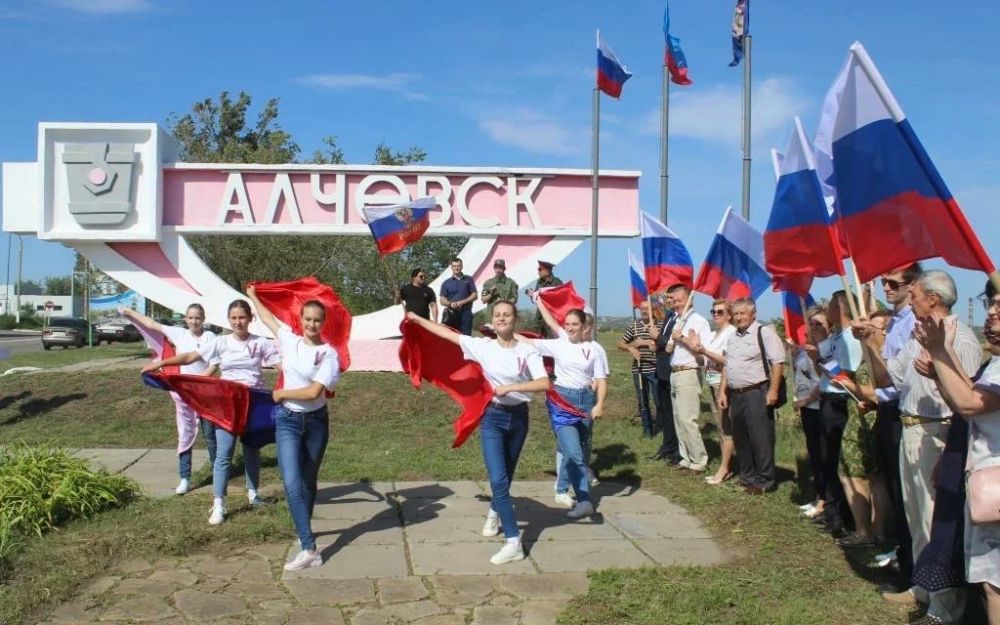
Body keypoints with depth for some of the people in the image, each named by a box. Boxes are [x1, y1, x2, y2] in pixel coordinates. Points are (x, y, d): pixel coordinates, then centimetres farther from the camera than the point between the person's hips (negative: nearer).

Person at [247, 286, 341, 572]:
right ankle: (309, 549, -13)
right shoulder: (290, 340, 0)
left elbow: (313, 392, -19)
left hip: (316, 421, -1)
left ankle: (303, 531, 30)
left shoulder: (329, 354, -10)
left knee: (308, 481, 13)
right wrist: (253, 297, 32)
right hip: (288, 421, 1)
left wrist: (281, 393, -9)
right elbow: (269, 318, 19)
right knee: (292, 484, -12)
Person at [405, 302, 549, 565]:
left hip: (518, 417, 1)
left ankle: (494, 512, 48)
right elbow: (447, 333, 3)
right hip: (492, 417, -1)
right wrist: (417, 319, 9)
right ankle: (513, 543, -7)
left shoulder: (528, 351, -10)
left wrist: (510, 387, -28)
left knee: (505, 476, 17)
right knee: (498, 480, -12)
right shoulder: (482, 346, -6)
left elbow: (544, 383, -21)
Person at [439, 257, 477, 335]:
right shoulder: (446, 283, 10)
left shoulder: (469, 280, 10)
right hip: (451, 314, 0)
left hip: (466, 313, 0)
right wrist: (450, 304, -15)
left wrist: (462, 302, -9)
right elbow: (442, 301, 7)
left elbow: (474, 295, 5)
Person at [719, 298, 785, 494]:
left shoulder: (764, 332, -8)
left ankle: (764, 481, 5)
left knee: (760, 439, -5)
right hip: (736, 394, 8)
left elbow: (778, 362, -14)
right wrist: (723, 391, 16)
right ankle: (747, 478, 25)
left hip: (756, 393, -8)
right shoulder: (732, 337, 16)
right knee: (740, 439, 13)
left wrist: (773, 390, -19)